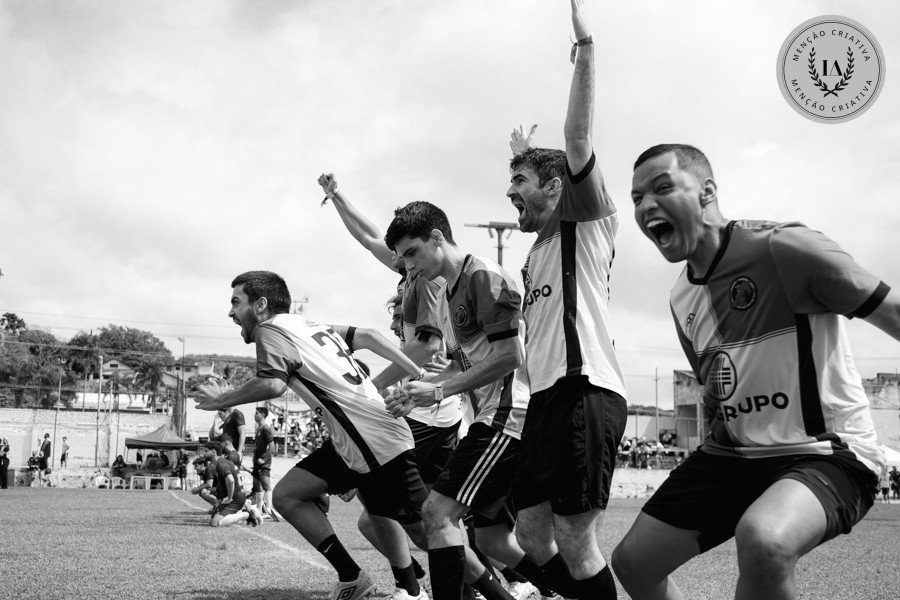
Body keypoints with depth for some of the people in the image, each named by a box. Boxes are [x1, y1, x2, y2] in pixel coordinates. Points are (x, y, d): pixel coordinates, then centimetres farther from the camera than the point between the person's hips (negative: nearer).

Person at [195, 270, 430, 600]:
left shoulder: (270, 328, -5)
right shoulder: (308, 325, 19)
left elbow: (272, 384, -23)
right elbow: (367, 335, 18)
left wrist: (220, 400, -8)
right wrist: (418, 374, 17)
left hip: (379, 445, -9)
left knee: (428, 534, -6)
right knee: (286, 496, 8)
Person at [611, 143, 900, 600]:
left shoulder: (783, 248, -16)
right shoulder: (681, 301, 9)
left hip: (826, 454, -7)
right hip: (732, 456, 8)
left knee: (762, 540, -38)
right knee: (632, 562, 7)